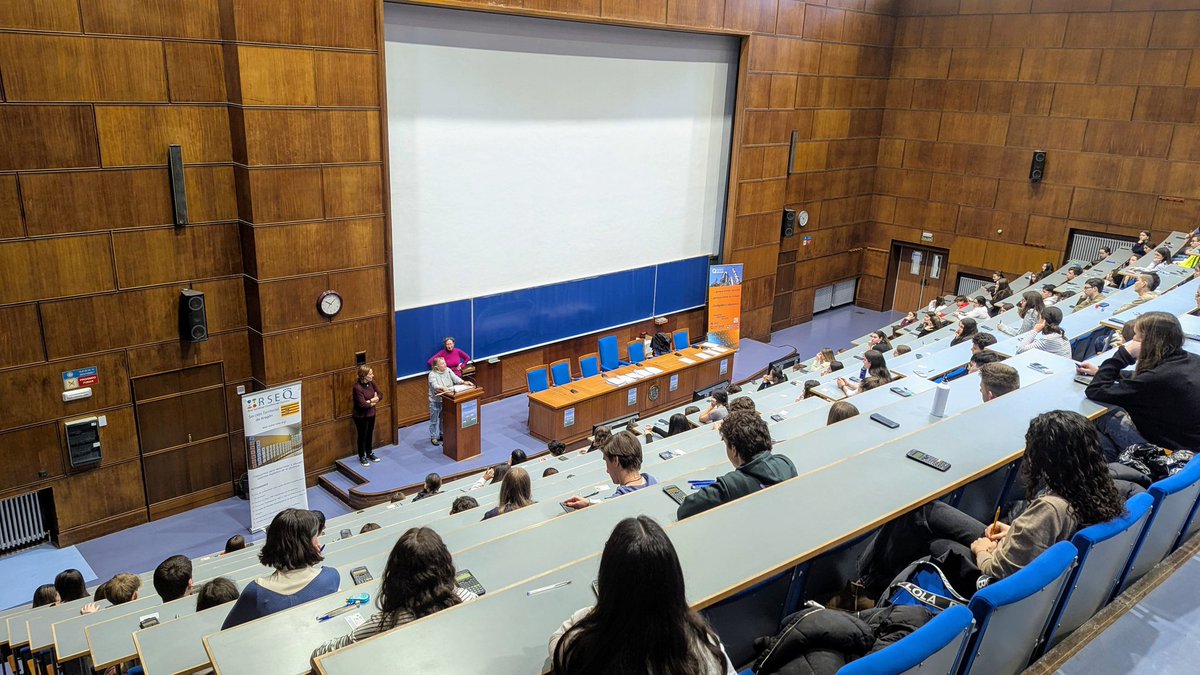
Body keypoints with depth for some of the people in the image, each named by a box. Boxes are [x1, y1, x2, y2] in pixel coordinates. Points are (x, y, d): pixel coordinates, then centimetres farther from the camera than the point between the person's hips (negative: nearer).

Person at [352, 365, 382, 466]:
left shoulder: (371, 382, -6)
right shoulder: (357, 387, -28)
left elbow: (380, 394, -4)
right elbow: (362, 404, -30)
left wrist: (370, 401, -21)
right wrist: (373, 401, -14)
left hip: (371, 414, 7)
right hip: (361, 416, -6)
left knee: (370, 434, 21)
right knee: (362, 436, 11)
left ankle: (369, 453, 40)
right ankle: (362, 457, 29)